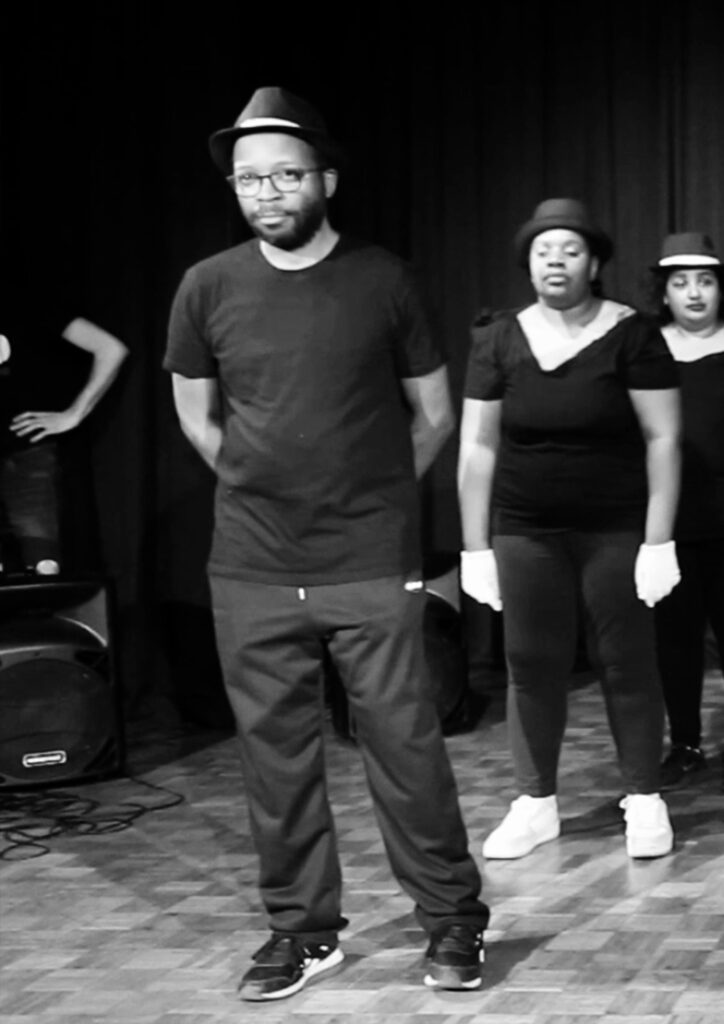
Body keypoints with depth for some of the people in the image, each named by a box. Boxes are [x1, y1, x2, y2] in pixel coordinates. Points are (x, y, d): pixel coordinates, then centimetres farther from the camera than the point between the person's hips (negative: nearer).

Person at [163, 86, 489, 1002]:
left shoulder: (382, 280, -2)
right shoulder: (208, 288, 2)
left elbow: (433, 413, 9)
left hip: (374, 572, -2)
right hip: (251, 576, 2)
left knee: (404, 747, 0)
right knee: (276, 756, 7)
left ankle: (452, 922, 15)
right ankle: (302, 930, 21)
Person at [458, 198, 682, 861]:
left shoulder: (633, 336, -6)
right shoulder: (498, 343, 2)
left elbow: (663, 439, -7)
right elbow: (477, 448, 5)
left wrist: (659, 541, -11)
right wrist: (475, 548, 2)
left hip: (616, 532, -2)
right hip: (525, 534, 3)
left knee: (627, 664, 1)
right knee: (532, 666, 5)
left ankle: (645, 801, 13)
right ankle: (536, 804, 16)